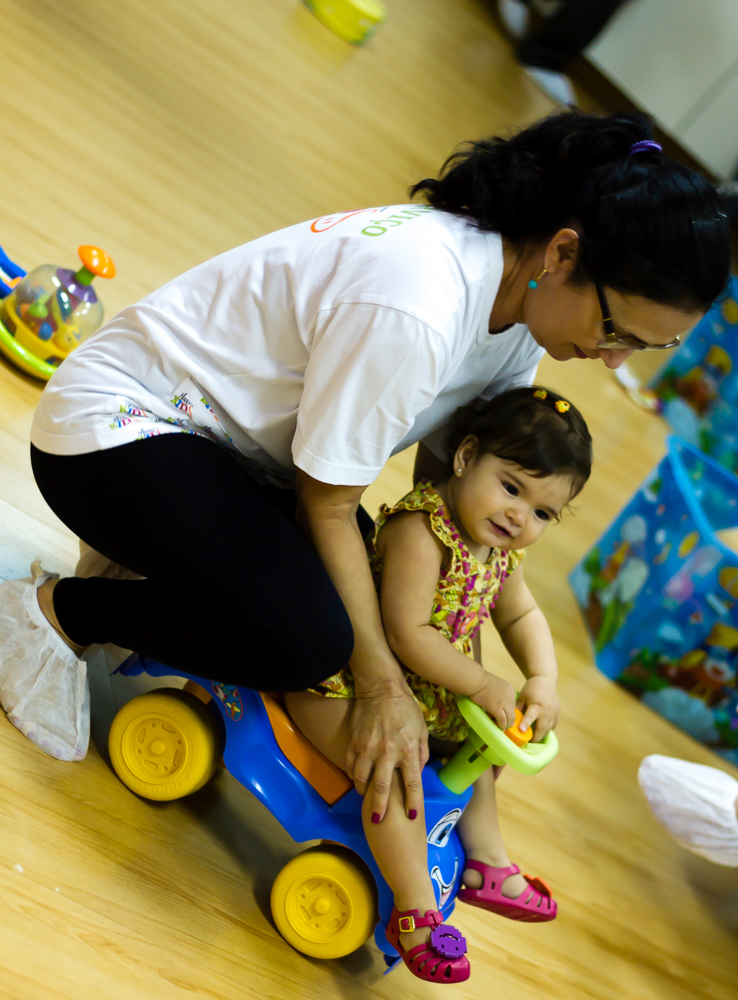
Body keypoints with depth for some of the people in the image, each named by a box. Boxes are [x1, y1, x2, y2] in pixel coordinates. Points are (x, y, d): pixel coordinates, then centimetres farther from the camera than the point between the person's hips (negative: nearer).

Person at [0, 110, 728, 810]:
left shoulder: (524, 299, -5)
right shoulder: (414, 312, -34)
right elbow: (327, 506, -23)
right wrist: (382, 687, -20)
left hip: (226, 443, 9)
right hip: (119, 428, -9)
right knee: (312, 637, -27)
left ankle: (138, 559, 14)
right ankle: (60, 609, -6)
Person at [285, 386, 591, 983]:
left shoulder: (500, 550, 1)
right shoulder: (420, 530, -28)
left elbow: (521, 616, 15)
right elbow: (408, 634, -31)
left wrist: (543, 681, -3)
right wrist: (481, 684, -23)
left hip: (422, 690, 10)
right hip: (342, 685, -10)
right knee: (394, 768, -29)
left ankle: (485, 863, 37)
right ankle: (416, 912, -17)